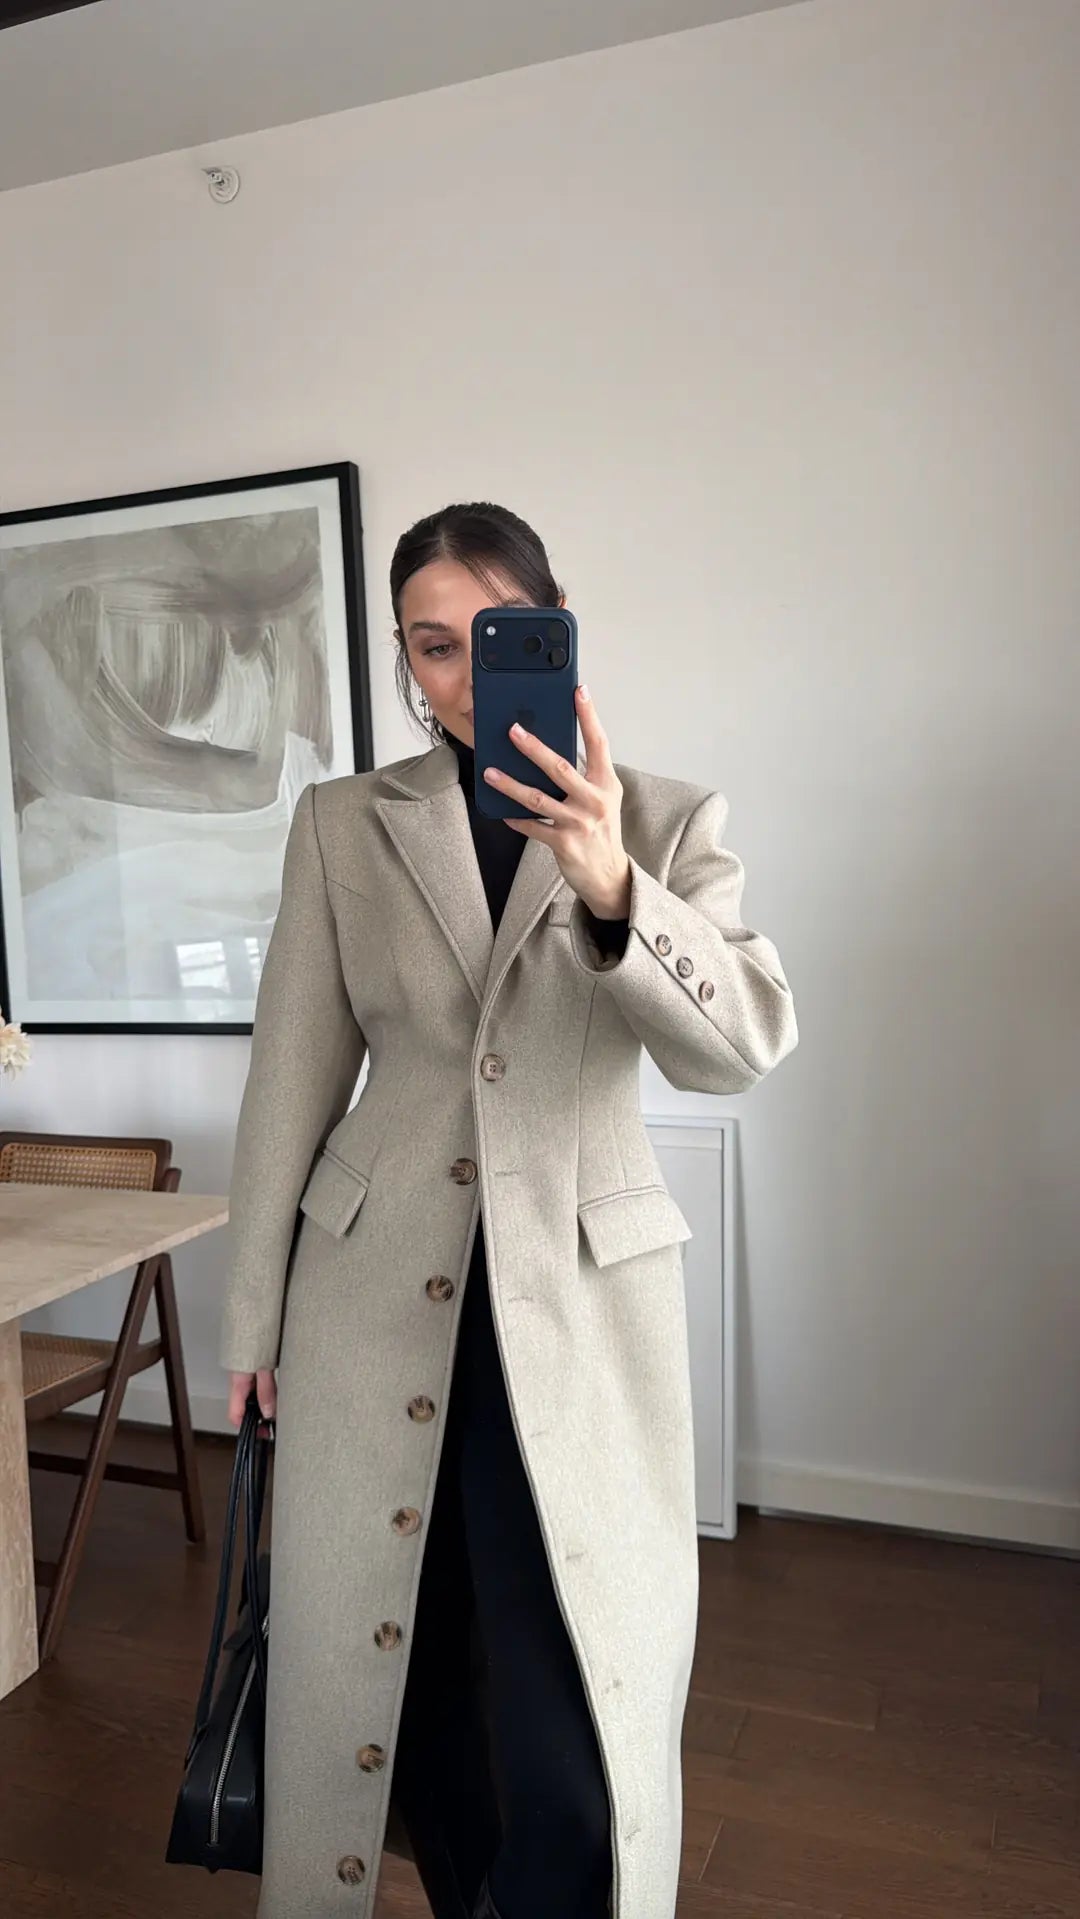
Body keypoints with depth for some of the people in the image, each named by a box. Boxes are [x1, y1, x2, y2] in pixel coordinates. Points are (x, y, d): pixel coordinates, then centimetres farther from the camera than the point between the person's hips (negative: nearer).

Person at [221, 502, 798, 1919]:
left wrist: (611, 887, -31)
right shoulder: (343, 823, 3)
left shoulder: (669, 821, 0)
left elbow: (747, 1044, -14)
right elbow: (293, 1078, 5)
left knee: (583, 1705, 4)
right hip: (376, 1293, 2)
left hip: (583, 1294, -1)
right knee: (381, 1660, 13)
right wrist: (253, 1316, 7)